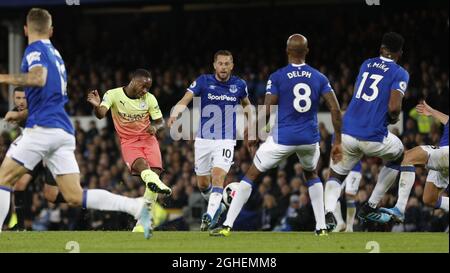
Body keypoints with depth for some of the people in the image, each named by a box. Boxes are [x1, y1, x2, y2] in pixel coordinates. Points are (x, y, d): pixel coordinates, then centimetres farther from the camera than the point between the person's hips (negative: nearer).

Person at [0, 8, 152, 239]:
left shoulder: (35, 50, -2)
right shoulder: (55, 54, 25)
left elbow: (39, 78, -24)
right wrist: (20, 115, 36)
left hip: (43, 129, -8)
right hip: (64, 131, 8)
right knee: (75, 197, 0)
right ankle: (137, 206, -13)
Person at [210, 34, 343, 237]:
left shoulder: (277, 77, -6)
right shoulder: (319, 78, 4)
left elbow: (266, 111, -10)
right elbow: (335, 109, -2)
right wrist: (337, 142, 5)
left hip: (283, 138, -3)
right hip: (309, 137, 3)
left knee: (251, 175, 11)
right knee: (312, 174, 32)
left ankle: (227, 225, 6)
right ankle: (321, 226, 25)